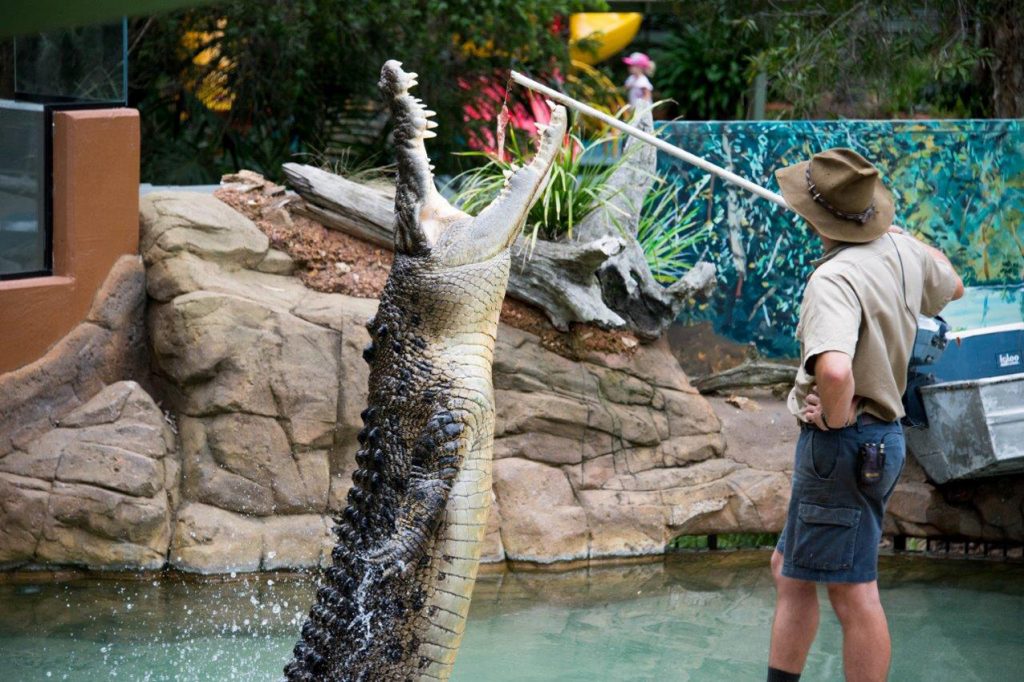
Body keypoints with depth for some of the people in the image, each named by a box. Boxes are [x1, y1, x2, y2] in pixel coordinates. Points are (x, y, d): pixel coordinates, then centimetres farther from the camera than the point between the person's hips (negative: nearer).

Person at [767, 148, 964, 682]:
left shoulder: (834, 278, -24)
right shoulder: (901, 251, 3)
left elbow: (834, 371, -42)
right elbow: (951, 287, 27)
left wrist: (837, 418, -23)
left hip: (842, 443, -10)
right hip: (883, 436, 10)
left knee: (853, 593, -4)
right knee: (790, 572, 19)